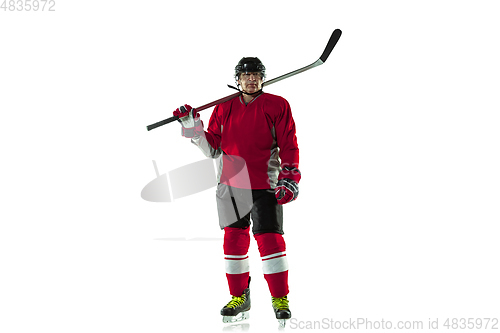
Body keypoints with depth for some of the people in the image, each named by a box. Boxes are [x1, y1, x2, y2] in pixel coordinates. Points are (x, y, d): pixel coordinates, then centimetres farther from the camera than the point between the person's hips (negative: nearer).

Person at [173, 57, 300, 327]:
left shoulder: (277, 105, 0)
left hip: (264, 186, -3)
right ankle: (239, 298, 17)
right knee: (234, 238, 4)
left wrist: (289, 179, -10)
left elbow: (289, 146, -1)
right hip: (230, 184, 3)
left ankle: (280, 300, 3)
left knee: (269, 239, -9)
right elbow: (213, 149, 10)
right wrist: (193, 127, -2)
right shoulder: (224, 109, 10)